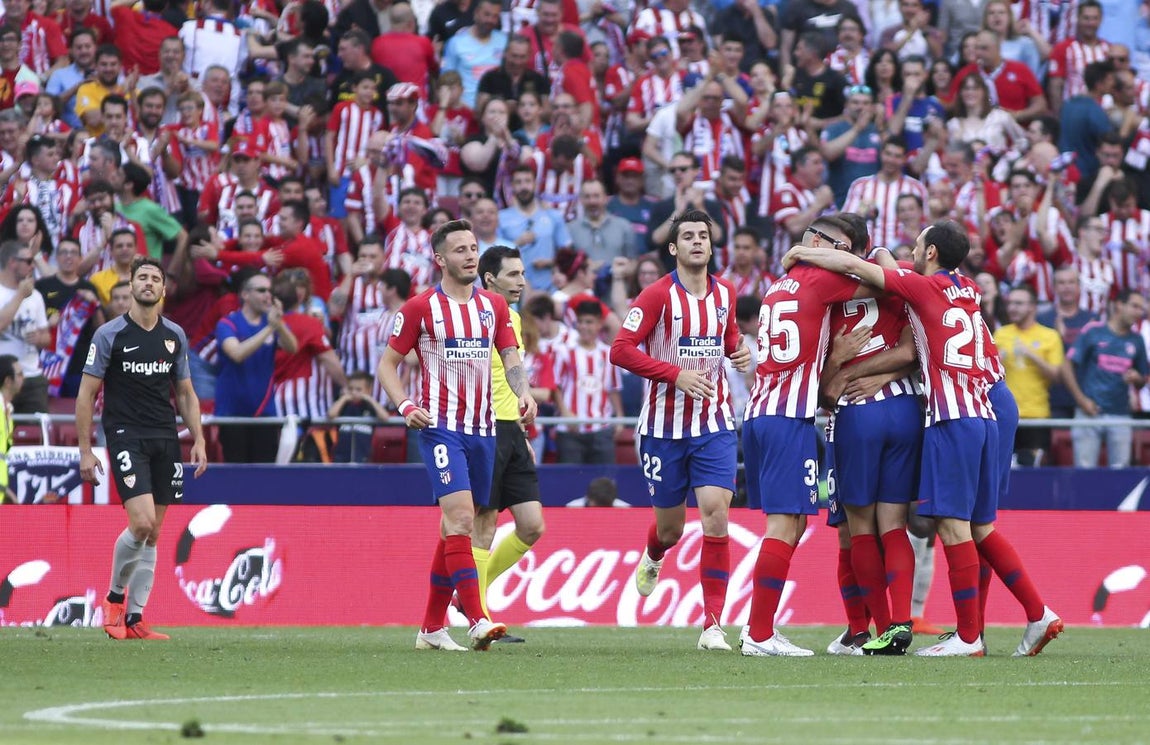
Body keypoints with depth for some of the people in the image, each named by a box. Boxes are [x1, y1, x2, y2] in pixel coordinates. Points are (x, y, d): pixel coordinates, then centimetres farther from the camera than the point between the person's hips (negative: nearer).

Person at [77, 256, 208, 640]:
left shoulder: (174, 336, 10)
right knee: (142, 523, -19)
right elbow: (86, 395, -2)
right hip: (126, 437, -5)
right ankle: (114, 597, 3)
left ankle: (134, 620, 9)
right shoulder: (110, 335, -4)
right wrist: (85, 450, -7)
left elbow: (185, 393, 17)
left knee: (153, 533, 4)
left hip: (166, 440, 5)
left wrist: (198, 440, 6)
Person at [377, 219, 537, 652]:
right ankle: (477, 620, -25)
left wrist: (523, 392, -10)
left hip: (483, 428, 5)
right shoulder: (421, 307, -2)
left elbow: (510, 358, 11)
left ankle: (431, 627, 17)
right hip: (441, 425, -5)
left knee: (455, 527, 10)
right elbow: (388, 364, 2)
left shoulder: (493, 306, 12)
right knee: (460, 517, -20)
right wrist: (406, 407, -14)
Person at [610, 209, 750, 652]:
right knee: (670, 527, 8)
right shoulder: (659, 295, -10)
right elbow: (621, 350, -15)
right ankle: (653, 558, 49)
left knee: (716, 514, -15)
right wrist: (677, 374, -22)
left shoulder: (724, 294, 6)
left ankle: (713, 625, -13)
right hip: (665, 426, -2)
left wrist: (740, 350, 3)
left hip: (715, 424, 2)